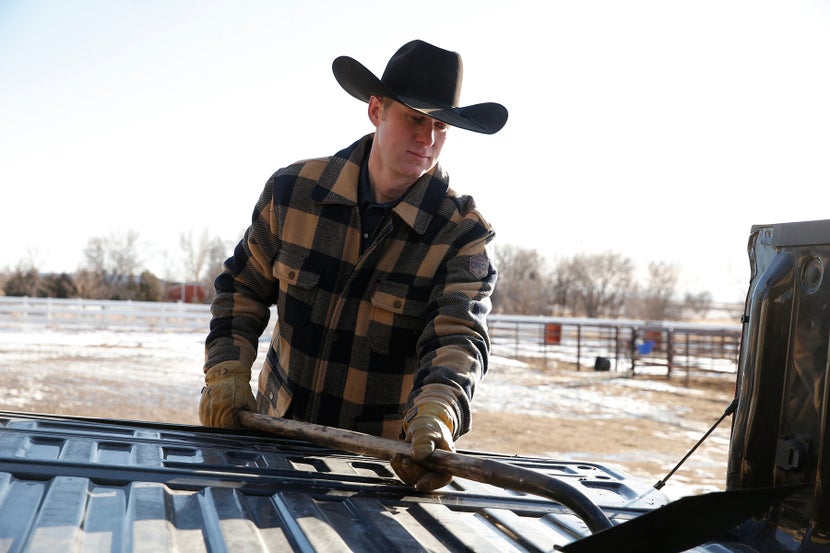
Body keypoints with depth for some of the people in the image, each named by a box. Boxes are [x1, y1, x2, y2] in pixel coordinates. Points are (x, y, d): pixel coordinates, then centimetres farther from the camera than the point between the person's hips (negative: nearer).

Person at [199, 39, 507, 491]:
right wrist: (227, 372, -5)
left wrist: (435, 416, -45)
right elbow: (243, 287, 8)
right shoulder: (292, 191, -5)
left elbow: (457, 336, -25)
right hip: (278, 428, 2)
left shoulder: (463, 233, -12)